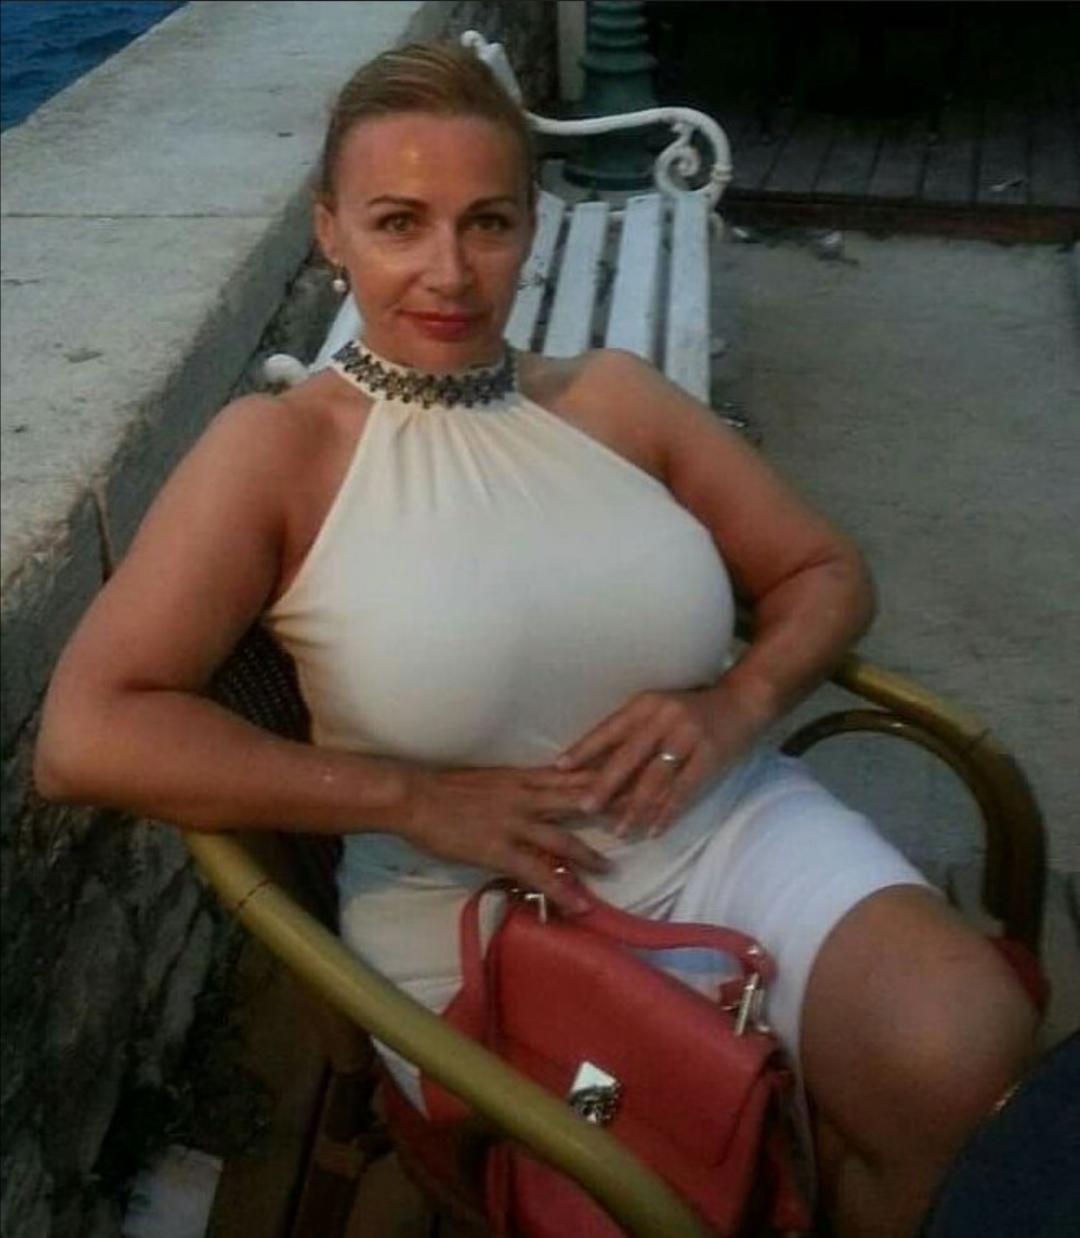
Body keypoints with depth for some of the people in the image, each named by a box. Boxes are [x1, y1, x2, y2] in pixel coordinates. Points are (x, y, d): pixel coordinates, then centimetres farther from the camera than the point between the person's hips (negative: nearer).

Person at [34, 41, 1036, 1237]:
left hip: (729, 832, 3)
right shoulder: (276, 448, -5)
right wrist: (410, 799, -16)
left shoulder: (615, 396, 7)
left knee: (957, 1046, -21)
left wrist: (739, 702, -8)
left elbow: (825, 573, 14)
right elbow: (82, 737, -14)